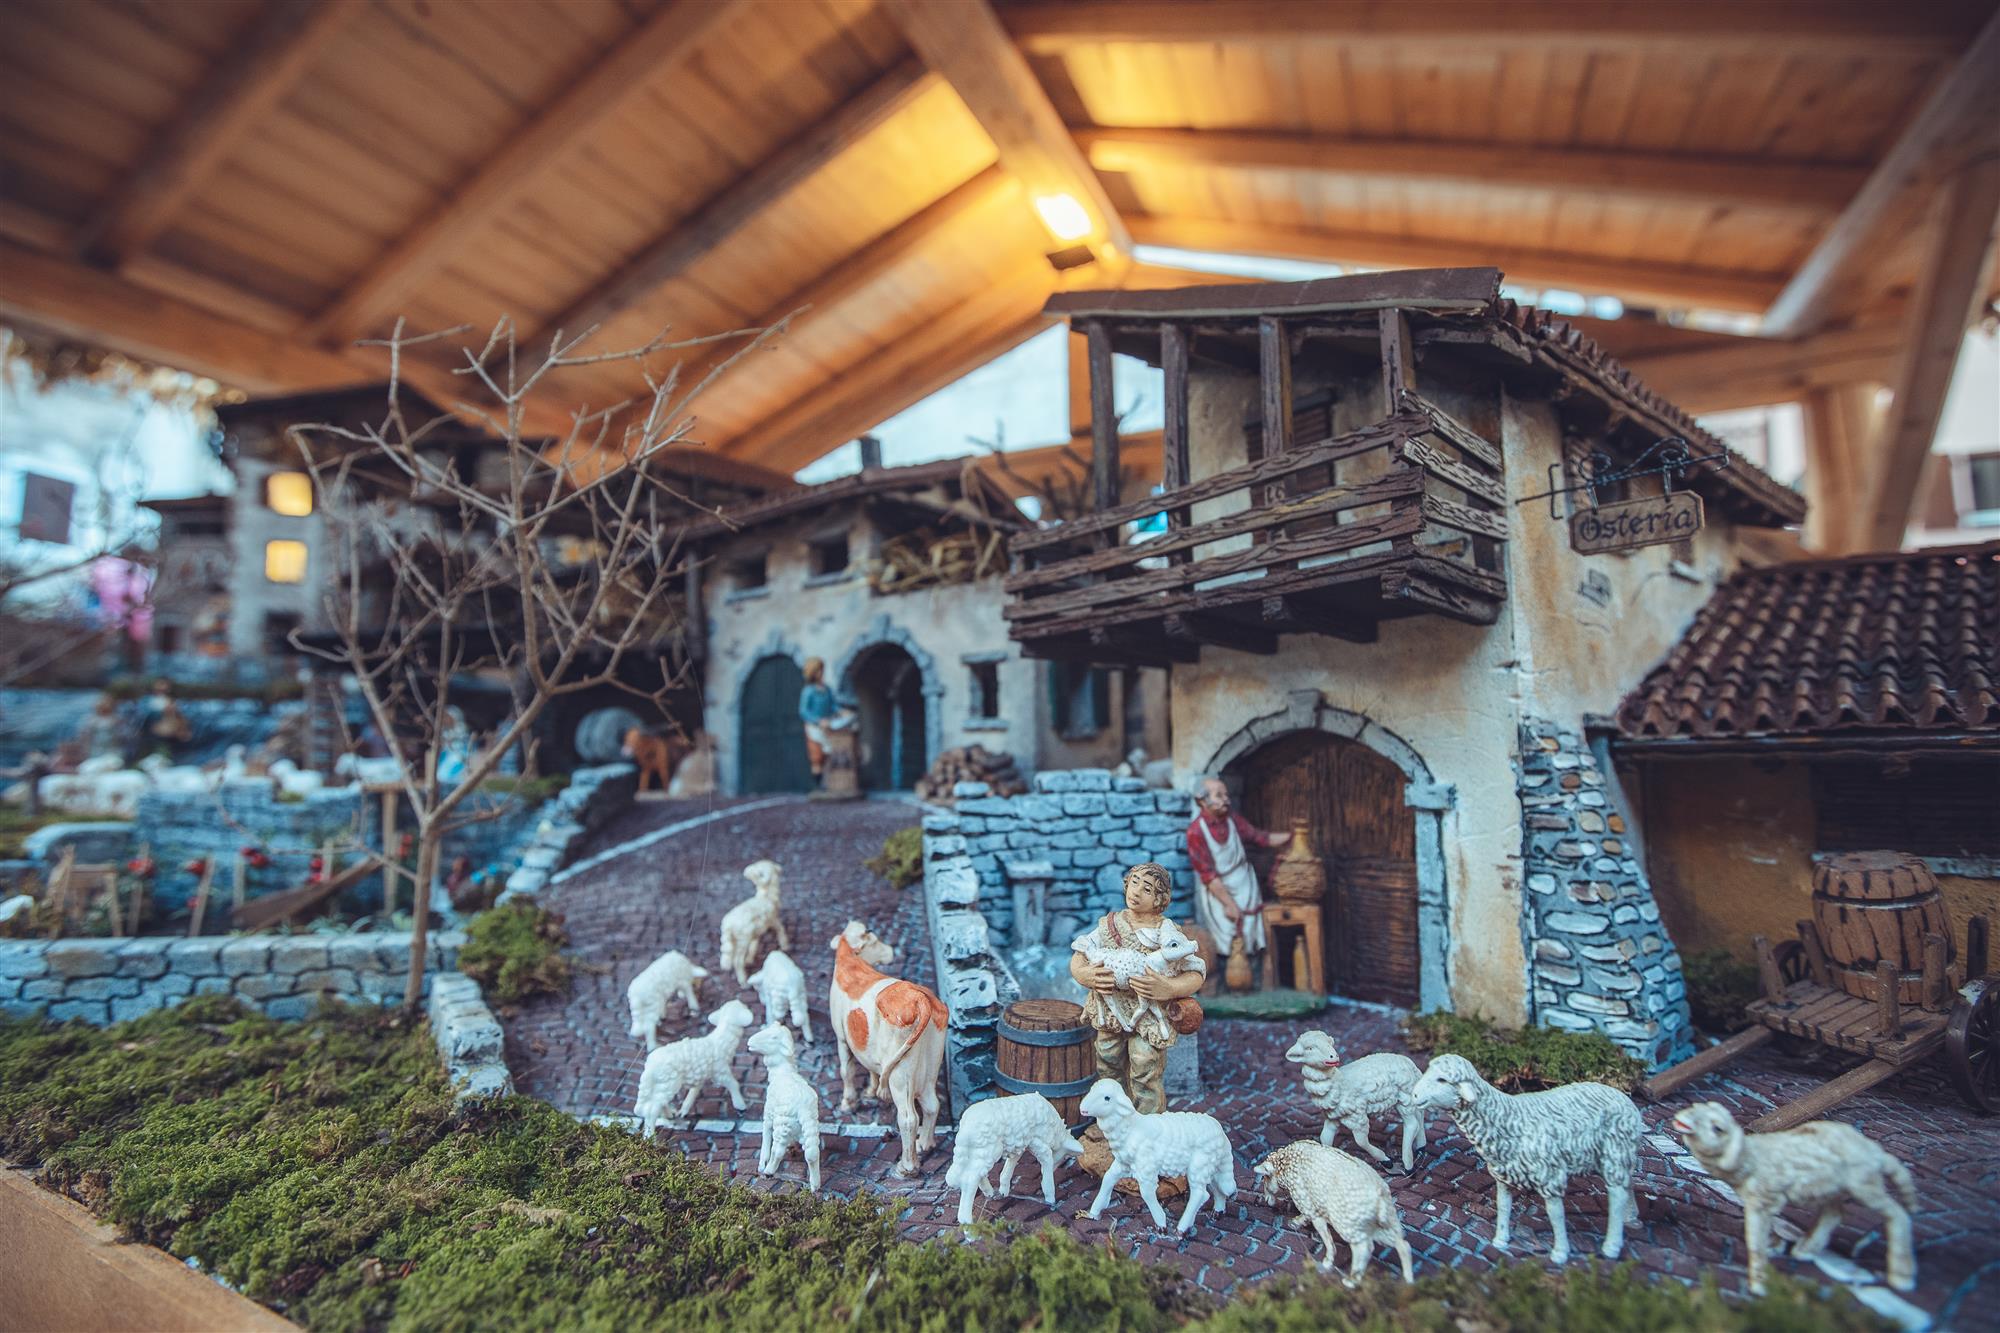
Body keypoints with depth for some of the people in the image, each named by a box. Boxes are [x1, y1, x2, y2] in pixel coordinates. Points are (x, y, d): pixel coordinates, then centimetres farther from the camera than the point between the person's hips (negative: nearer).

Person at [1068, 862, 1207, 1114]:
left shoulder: (1168, 934, -8)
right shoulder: (1109, 924, 2)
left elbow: (1196, 974, -9)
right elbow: (1078, 958, 4)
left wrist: (1168, 989, -27)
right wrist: (1086, 975, -18)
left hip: (1149, 1017, -4)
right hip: (1110, 1015, 4)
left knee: (1145, 1077, -3)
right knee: (1108, 1071, 15)